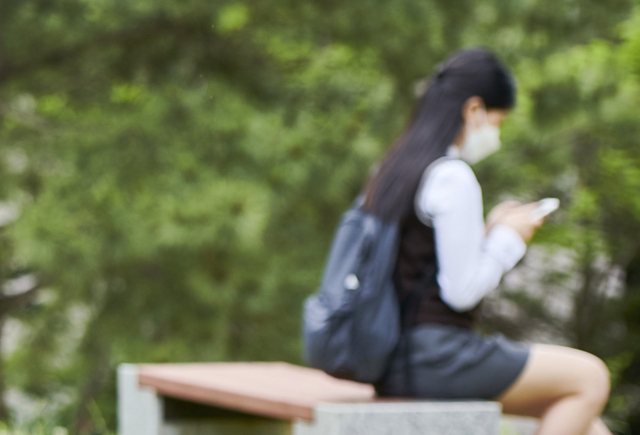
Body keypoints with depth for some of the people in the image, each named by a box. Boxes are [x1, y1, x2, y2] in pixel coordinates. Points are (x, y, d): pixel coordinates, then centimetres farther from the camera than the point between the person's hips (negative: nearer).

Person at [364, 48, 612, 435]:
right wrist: (508, 238, -2)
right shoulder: (453, 178, -15)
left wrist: (488, 231, 13)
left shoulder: (395, 169, 14)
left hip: (402, 357, 10)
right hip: (436, 357, -10)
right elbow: (461, 291, -17)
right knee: (591, 377, -4)